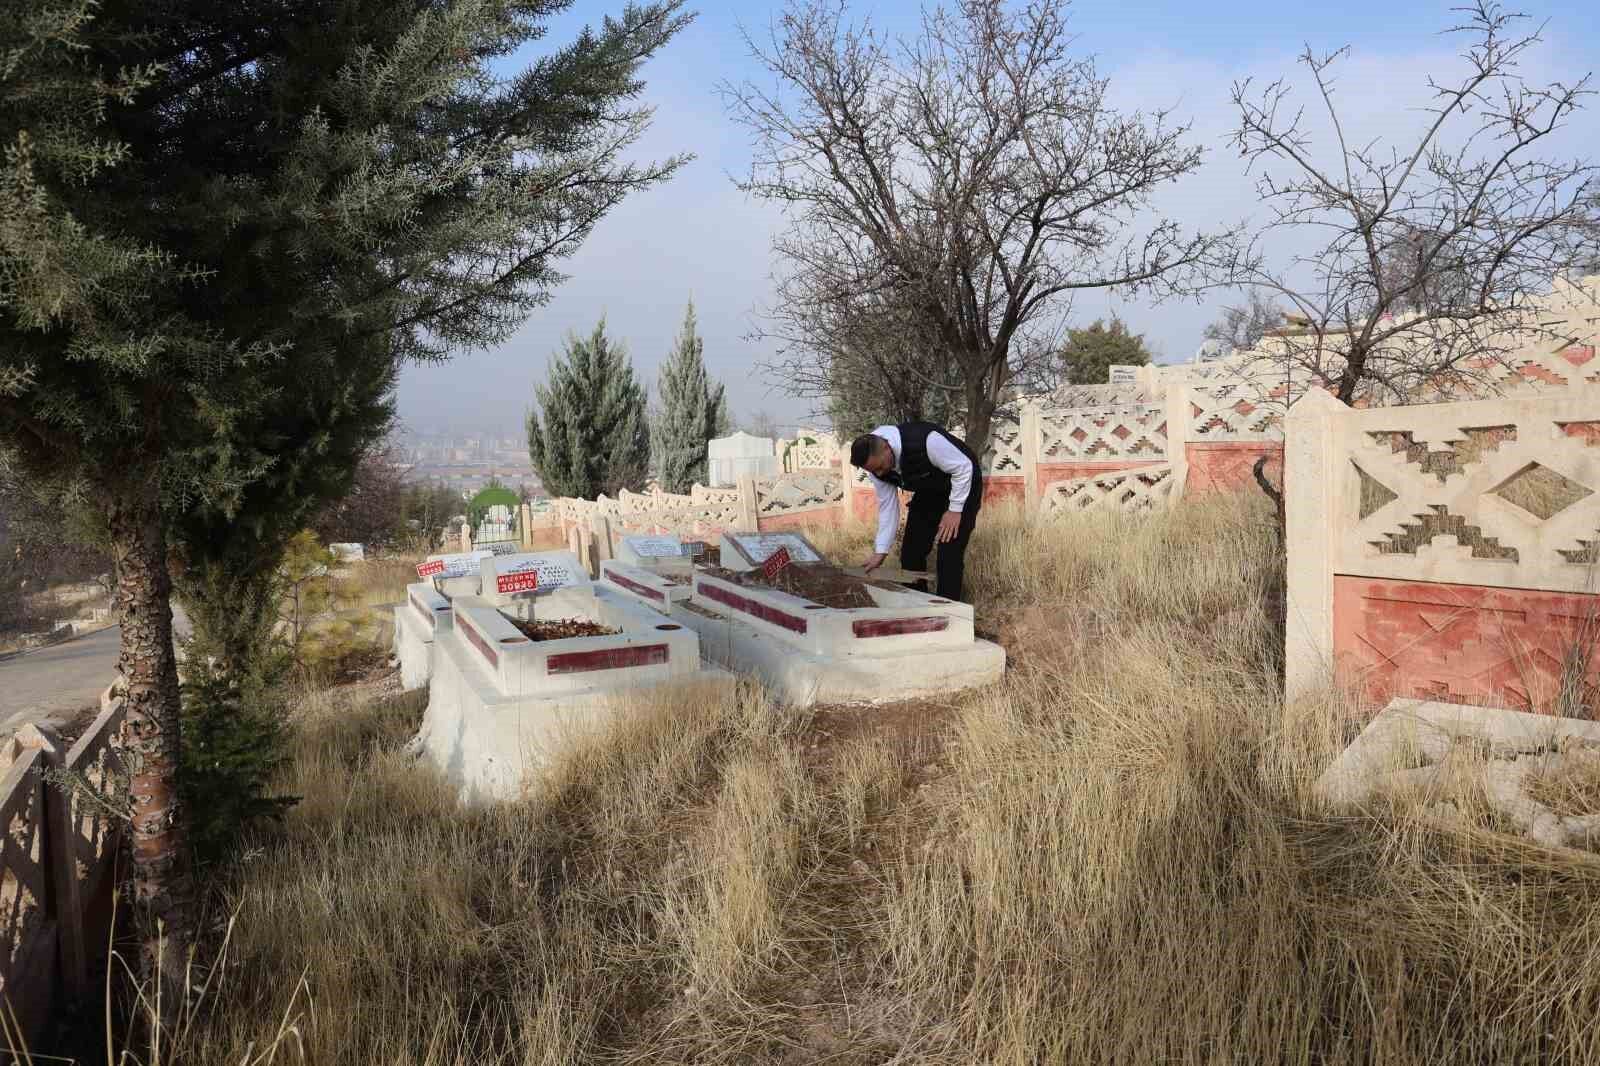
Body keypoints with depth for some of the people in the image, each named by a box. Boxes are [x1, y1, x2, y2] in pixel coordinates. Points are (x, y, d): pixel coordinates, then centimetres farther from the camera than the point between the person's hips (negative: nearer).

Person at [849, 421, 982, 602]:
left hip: (962, 482, -6)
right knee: (910, 552, 4)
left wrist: (955, 510, -23)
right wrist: (881, 551, -10)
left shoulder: (924, 441, -39)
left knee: (949, 553, -14)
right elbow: (887, 505, -8)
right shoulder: (875, 462, -18)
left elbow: (964, 467, -26)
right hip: (928, 491, 6)